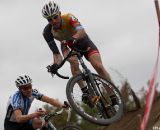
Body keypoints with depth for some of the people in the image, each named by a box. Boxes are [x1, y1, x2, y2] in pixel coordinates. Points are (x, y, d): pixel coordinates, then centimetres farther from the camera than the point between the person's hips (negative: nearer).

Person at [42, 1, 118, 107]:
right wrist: (56, 64, -46)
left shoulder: (68, 18, -31)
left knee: (98, 66, -21)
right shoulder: (48, 31, -24)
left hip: (84, 43, -2)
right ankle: (85, 91, -26)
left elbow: (81, 31, -49)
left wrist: (73, 38, -70)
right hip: (70, 48, 2)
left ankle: (113, 97, -16)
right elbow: (56, 53, -25)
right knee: (73, 61, -33)